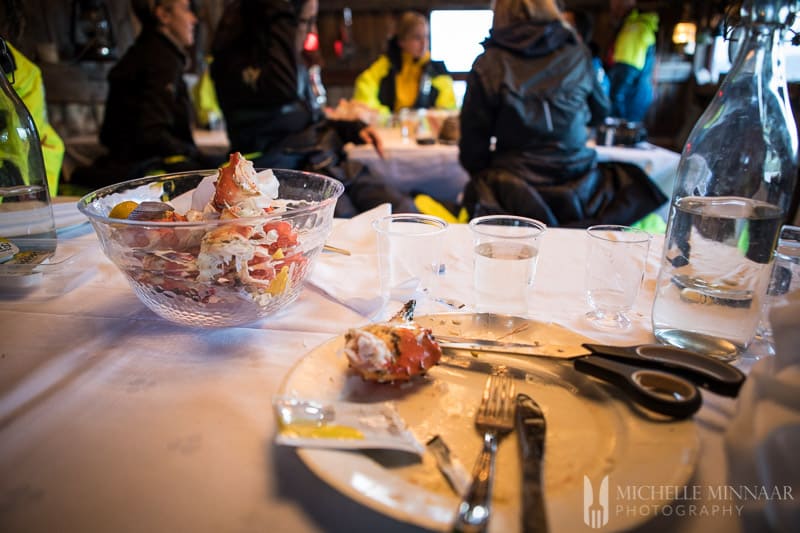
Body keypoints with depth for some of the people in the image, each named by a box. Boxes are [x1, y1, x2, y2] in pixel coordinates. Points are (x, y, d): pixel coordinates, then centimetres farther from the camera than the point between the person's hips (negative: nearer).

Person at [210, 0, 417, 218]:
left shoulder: (294, 61, 16)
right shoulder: (235, 63, -8)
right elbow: (283, 87, -31)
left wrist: (353, 128, 9)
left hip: (332, 165, 8)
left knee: (404, 211, -10)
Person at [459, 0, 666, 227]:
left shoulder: (488, 65, -4)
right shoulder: (576, 55, 4)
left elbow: (473, 145, -2)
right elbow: (600, 112, 23)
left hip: (514, 196, -3)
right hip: (577, 189, 4)